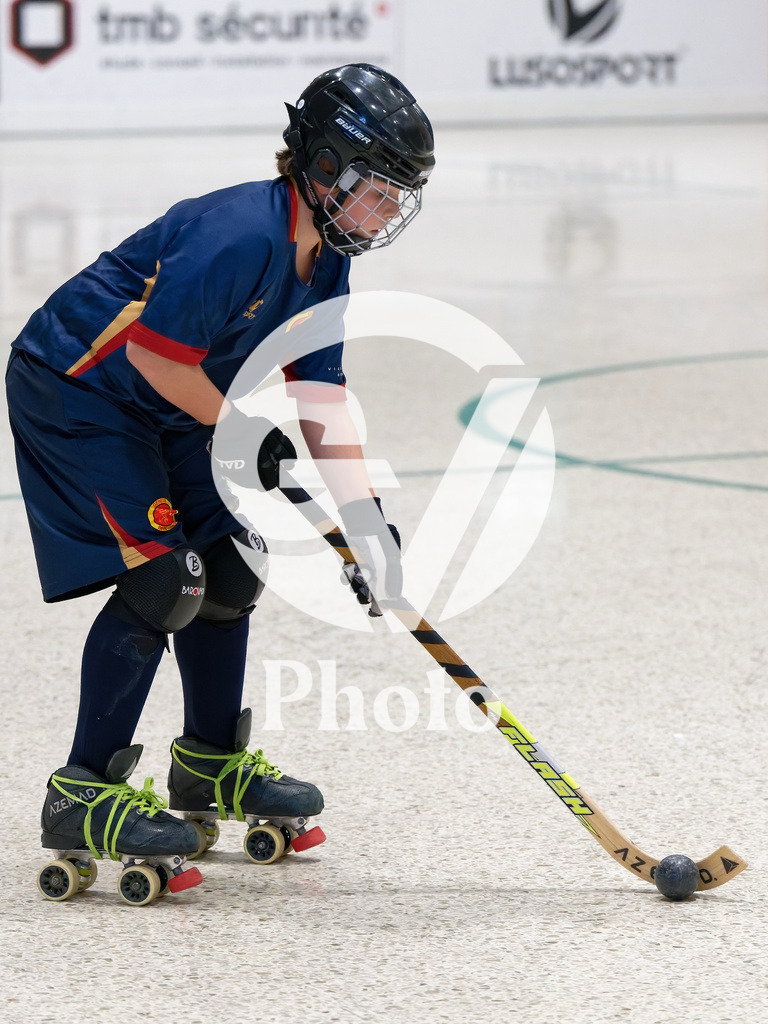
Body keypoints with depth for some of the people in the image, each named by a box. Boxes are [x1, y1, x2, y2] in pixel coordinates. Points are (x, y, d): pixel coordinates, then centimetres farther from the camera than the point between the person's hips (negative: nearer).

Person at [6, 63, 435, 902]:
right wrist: (244, 431, -17)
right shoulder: (242, 234, -29)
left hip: (162, 409, 10)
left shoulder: (324, 263, 1)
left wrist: (365, 520, -3)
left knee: (231, 565, 11)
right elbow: (154, 351, -29)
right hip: (72, 392, -10)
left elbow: (320, 397, 4)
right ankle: (84, 794, -11)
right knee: (162, 579, -16)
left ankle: (213, 762, 28)